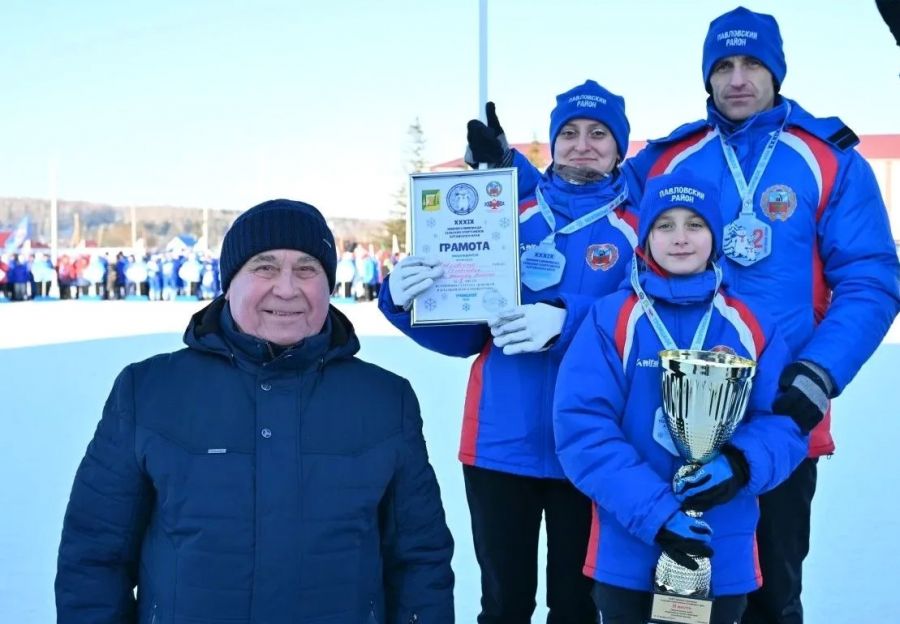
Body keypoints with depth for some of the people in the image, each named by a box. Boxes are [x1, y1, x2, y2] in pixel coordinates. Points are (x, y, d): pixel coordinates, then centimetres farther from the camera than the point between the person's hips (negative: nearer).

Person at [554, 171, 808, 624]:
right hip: (627, 554, -2)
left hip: (725, 558, 3)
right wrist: (653, 511, -22)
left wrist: (740, 465, -21)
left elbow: (785, 422, 0)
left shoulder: (752, 327, 2)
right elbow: (582, 427, -14)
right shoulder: (610, 320, -7)